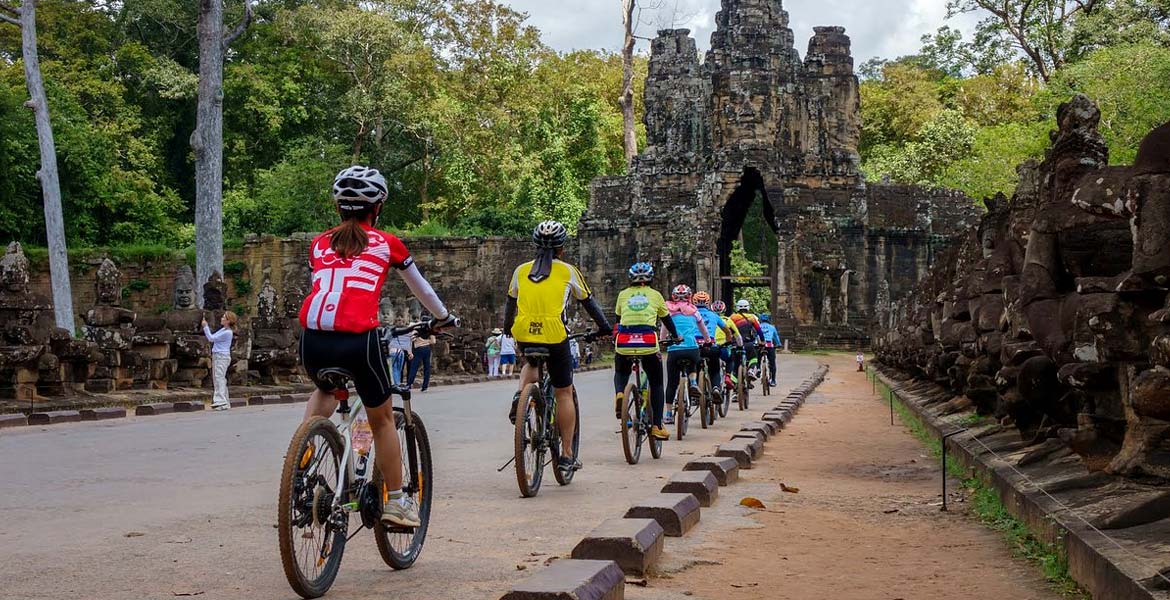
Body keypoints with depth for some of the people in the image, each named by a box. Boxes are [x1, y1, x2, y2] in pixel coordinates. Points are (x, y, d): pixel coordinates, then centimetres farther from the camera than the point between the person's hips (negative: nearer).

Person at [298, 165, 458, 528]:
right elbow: (420, 288, 29)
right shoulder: (387, 244, 15)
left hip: (313, 339, 3)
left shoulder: (319, 244, 21)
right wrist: (444, 318, 47)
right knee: (382, 419, 19)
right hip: (358, 339, -3)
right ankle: (396, 502, 25)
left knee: (325, 392, 36)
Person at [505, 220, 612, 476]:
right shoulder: (567, 271, 7)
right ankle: (567, 455, 11)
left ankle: (521, 394, 5)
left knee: (532, 364, 37)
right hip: (555, 335, -3)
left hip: (523, 335, 3)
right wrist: (604, 327, 27)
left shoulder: (521, 270, 13)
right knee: (564, 393, 10)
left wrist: (507, 328, 40)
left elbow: (510, 304, 23)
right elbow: (588, 301, 14)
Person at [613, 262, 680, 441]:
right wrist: (676, 337, 43)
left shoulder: (623, 295, 19)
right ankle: (657, 426, 7)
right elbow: (667, 320, 26)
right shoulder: (655, 295, 17)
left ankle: (619, 393, -5)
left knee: (621, 373, 28)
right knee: (656, 384, 14)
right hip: (649, 342, -1)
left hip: (624, 342, 1)